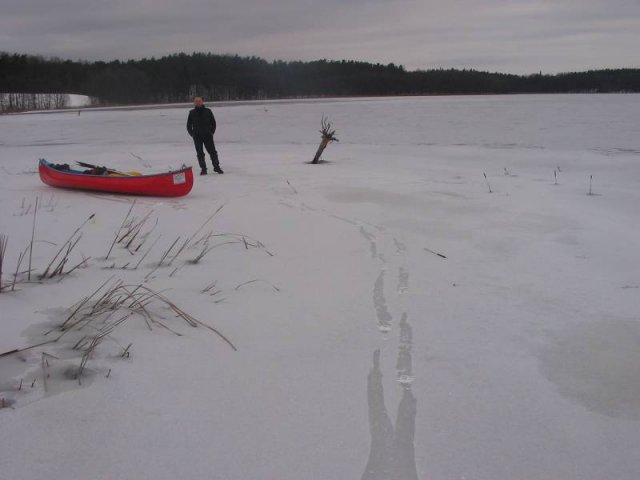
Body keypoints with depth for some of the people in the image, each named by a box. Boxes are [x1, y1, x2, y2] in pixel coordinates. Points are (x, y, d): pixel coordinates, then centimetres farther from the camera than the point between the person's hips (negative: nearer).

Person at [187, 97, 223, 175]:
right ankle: (203, 168, 8)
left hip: (208, 135, 0)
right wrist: (192, 134, 3)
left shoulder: (208, 111, 2)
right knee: (200, 153, 2)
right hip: (197, 137, 0)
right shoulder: (192, 113, 3)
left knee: (212, 151, 1)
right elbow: (189, 125, 10)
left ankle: (216, 167, 12)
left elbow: (213, 122, 9)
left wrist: (211, 132, 2)